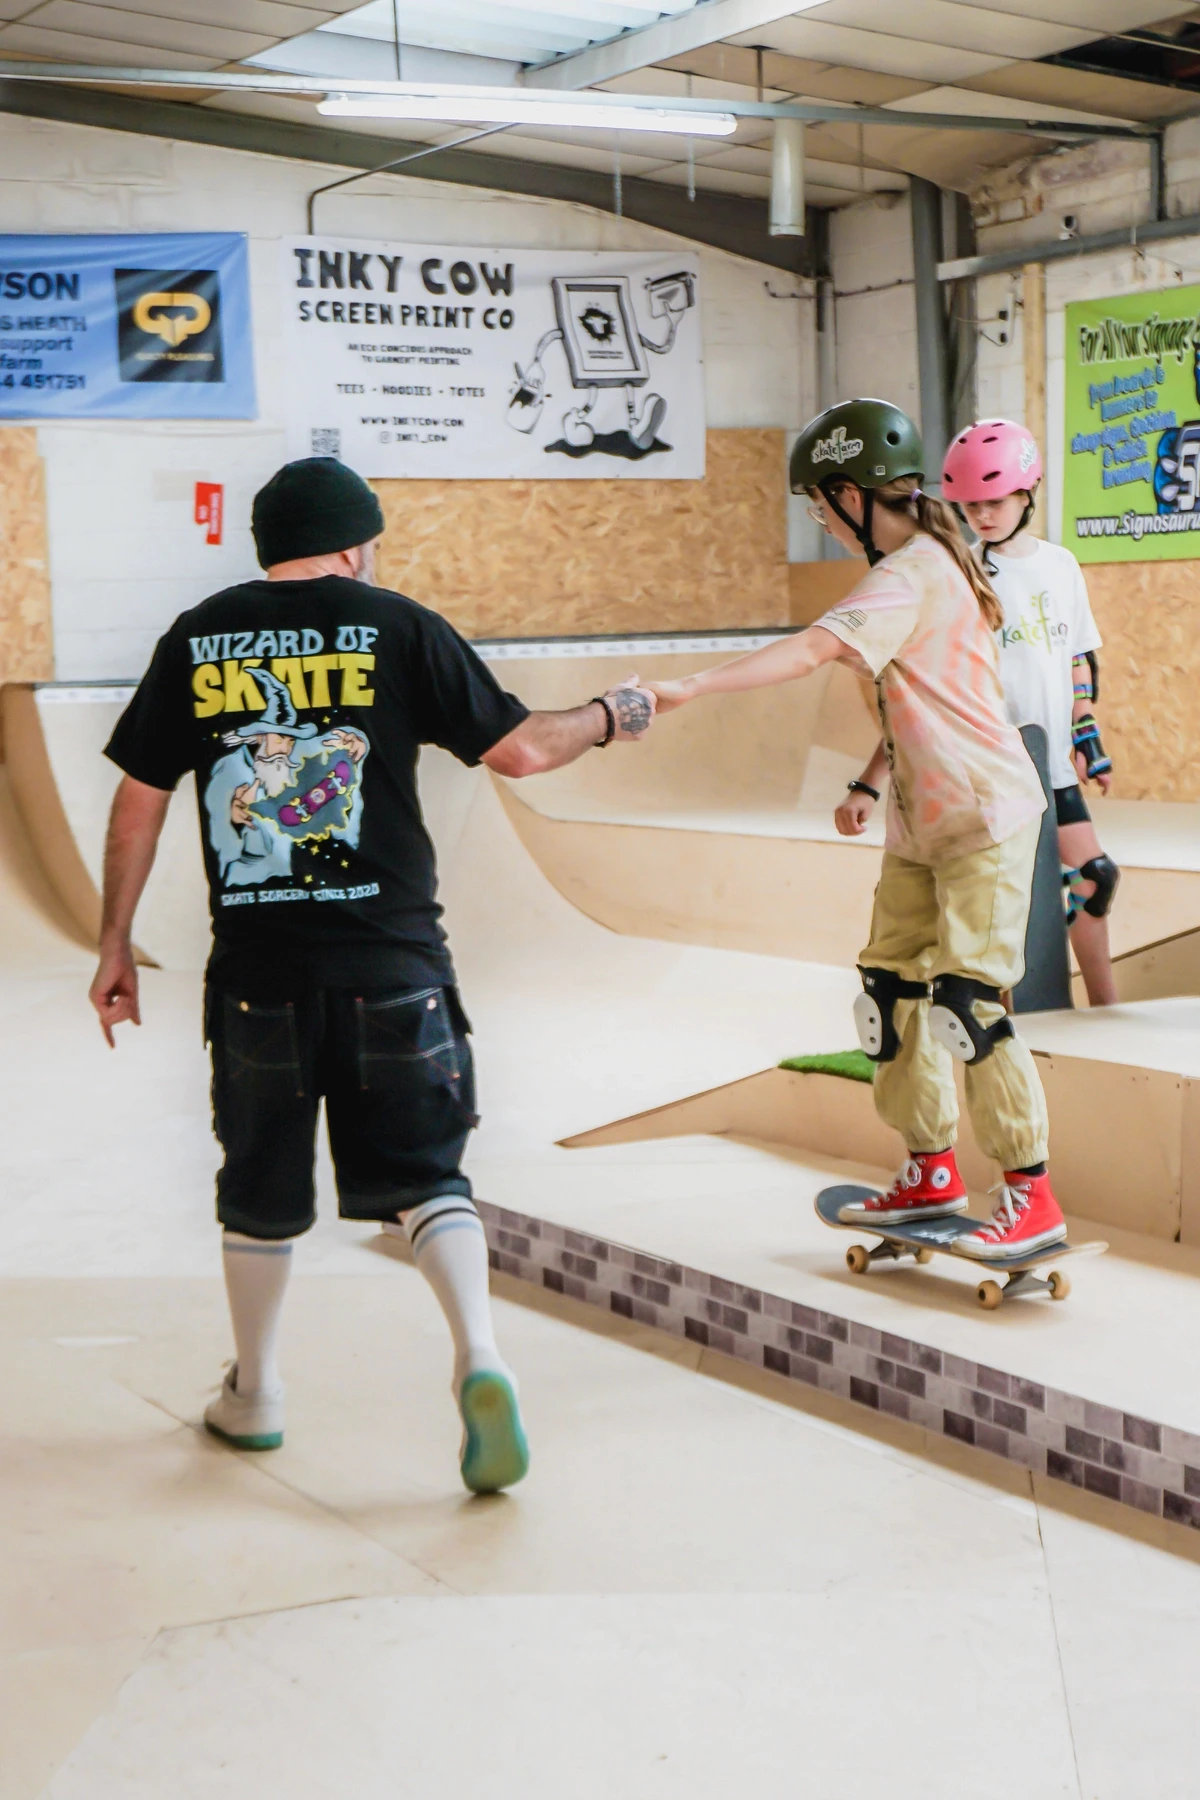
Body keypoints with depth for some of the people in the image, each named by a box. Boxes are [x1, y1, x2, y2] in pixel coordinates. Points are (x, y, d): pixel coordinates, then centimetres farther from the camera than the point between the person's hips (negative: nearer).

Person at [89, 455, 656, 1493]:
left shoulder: (196, 641, 7)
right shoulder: (398, 628, 1)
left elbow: (140, 797, 8)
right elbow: (518, 751, 1)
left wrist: (115, 943, 16)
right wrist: (612, 718, 20)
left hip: (256, 967, 2)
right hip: (390, 958, -2)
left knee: (262, 1188, 17)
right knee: (424, 1170, 5)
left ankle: (255, 1396, 29)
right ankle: (480, 1358, -15)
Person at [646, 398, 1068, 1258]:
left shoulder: (908, 575, -19)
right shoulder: (925, 561, 12)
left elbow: (811, 650, -33)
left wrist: (688, 688, -37)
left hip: (983, 815, -10)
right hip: (924, 818, 10)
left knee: (968, 998, -11)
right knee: (893, 989, 10)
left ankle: (1033, 1197, -1)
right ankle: (931, 1173, 21)